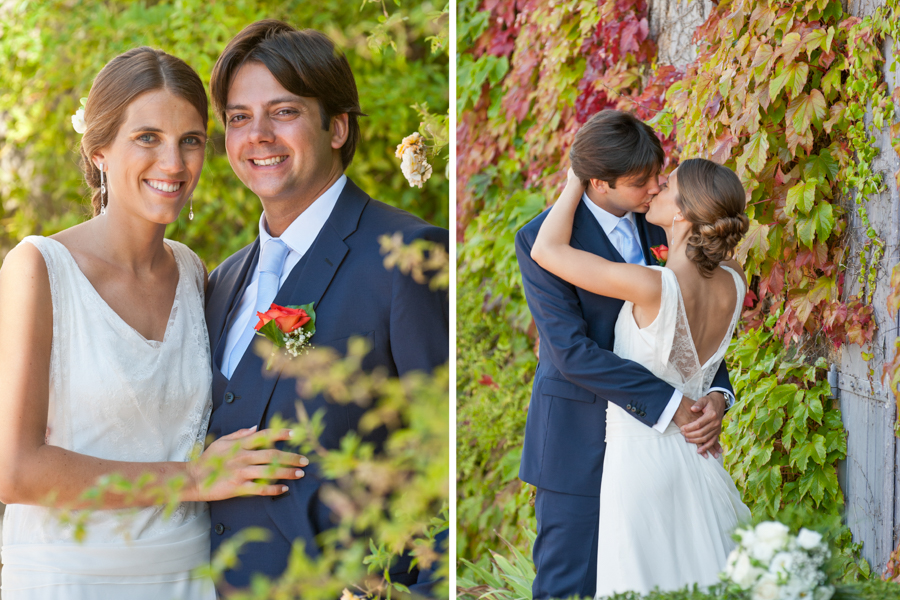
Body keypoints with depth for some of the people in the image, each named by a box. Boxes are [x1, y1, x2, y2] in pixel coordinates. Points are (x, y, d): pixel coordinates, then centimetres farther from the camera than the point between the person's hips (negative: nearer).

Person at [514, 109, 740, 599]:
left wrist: (716, 393, -10)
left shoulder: (657, 224, 5)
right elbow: (571, 351, -20)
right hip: (580, 441, -5)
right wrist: (668, 404, -24)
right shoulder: (540, 240, -13)